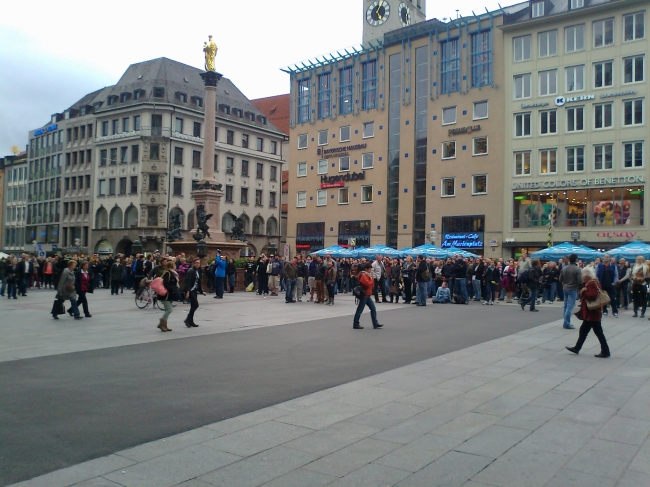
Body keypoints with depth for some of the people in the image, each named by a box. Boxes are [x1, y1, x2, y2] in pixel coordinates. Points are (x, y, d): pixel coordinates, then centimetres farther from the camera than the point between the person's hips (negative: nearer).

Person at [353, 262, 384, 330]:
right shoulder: (363, 275, -15)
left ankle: (375, 324, 10)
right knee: (360, 310, -3)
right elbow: (368, 284, -26)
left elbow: (372, 285, 19)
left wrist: (372, 279, 2)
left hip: (367, 296, 10)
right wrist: (371, 278, -9)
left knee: (373, 309, 7)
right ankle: (356, 325, 4)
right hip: (364, 295, -10)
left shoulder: (367, 275, 16)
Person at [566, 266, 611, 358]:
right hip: (590, 313, 11)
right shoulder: (591, 283, 13)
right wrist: (583, 289, -2)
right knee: (583, 330, 15)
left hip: (592, 313, -11)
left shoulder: (592, 283, -19)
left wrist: (583, 292, -19)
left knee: (598, 332, -3)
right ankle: (577, 348, 23)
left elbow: (592, 295, -32)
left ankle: (605, 351, 4)